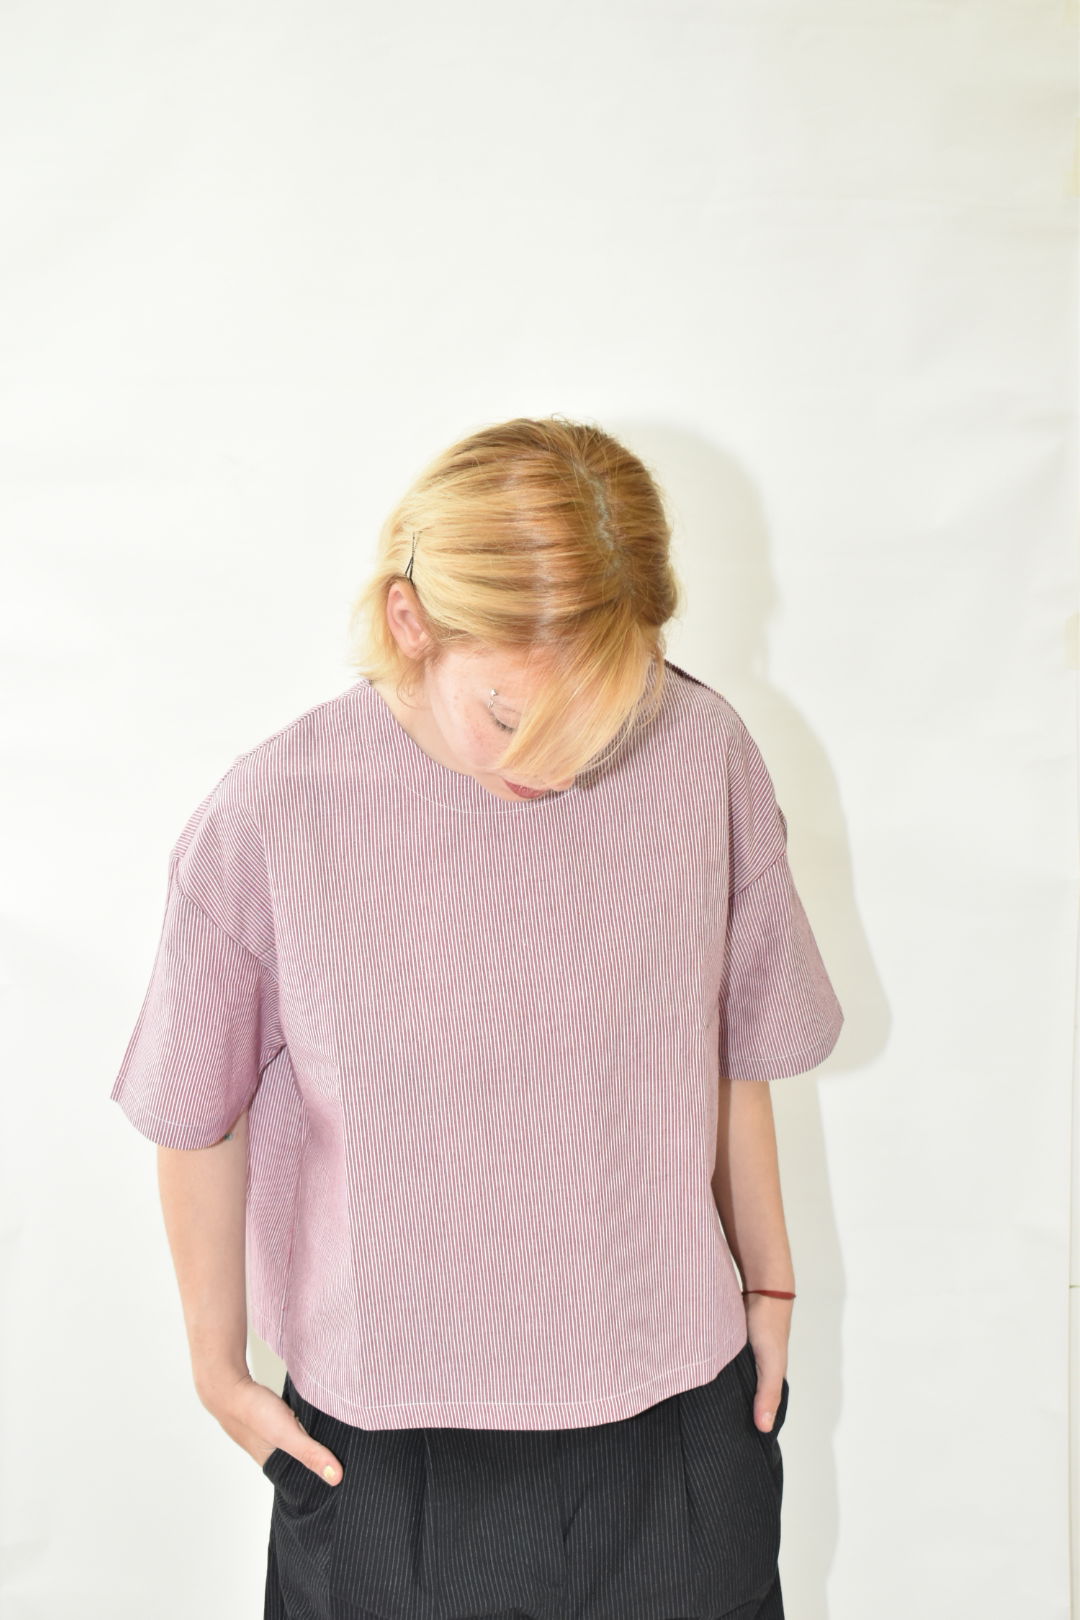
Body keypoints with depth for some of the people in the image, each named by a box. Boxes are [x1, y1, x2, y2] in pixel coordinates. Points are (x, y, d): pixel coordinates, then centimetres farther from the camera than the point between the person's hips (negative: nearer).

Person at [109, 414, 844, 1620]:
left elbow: (732, 1056, 1)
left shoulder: (702, 756, -14)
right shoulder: (266, 819, -19)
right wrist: (217, 1364, 7)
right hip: (385, 1443, -1)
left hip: (674, 1409, 2)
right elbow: (198, 1122, -4)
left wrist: (769, 1284, 12)